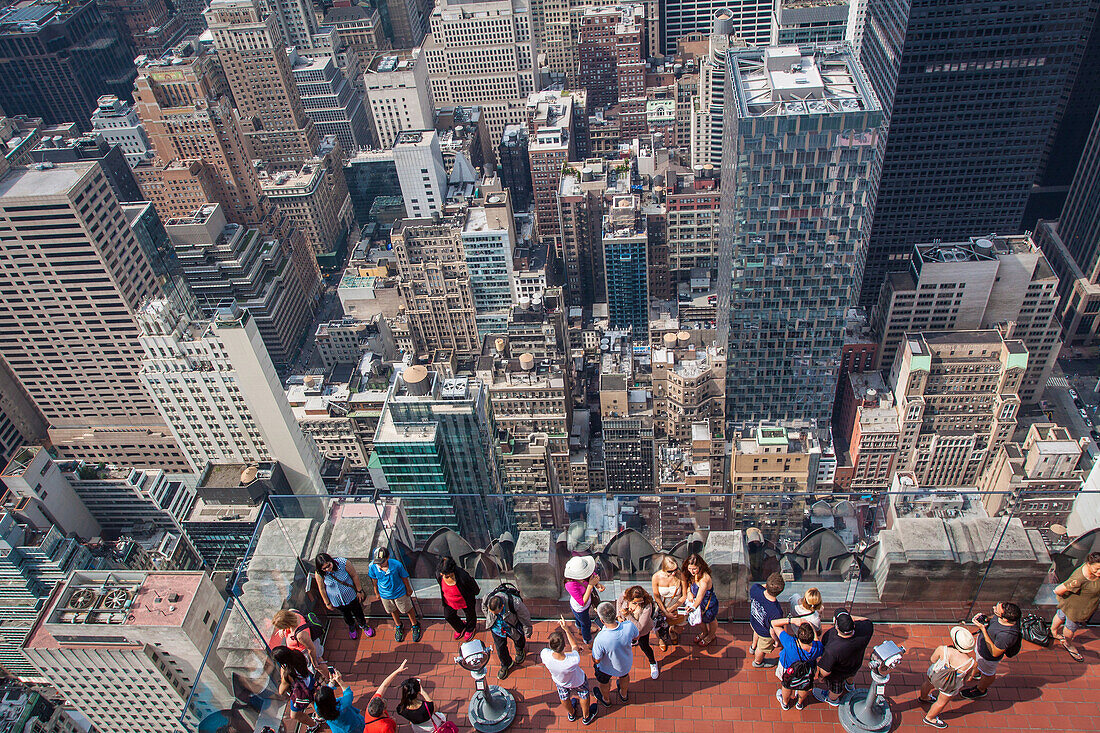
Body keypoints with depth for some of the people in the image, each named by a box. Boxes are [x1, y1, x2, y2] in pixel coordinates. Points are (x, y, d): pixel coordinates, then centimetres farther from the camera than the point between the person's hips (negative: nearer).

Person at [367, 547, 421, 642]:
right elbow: (374, 580, -7)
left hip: (400, 592, -2)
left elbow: (404, 577, -15)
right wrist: (377, 592, 9)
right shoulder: (372, 567, -30)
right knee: (393, 611, 28)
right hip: (384, 594, 2)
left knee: (408, 610, 22)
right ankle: (399, 626, 58)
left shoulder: (397, 565, -35)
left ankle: (415, 626, 51)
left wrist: (408, 589, 1)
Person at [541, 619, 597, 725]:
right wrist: (566, 629, -28)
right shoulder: (575, 659, -47)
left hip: (559, 681, 2)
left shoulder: (545, 654, -41)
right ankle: (586, 717, 60)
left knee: (564, 697, 35)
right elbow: (574, 645, -23)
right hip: (577, 682, -2)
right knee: (583, 696, 32)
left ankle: (571, 714, 65)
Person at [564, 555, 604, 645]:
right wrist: (590, 585, -44)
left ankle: (578, 625, 74)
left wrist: (598, 584, -31)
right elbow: (583, 603, -38)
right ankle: (587, 640, 60)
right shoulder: (571, 585, -46)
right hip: (580, 609, -5)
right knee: (586, 624, 26)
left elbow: (594, 575, -10)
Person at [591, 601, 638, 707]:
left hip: (607, 668, -3)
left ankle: (606, 699, 61)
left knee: (604, 682, 32)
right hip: (626, 662, 3)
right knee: (624, 676, 37)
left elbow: (596, 660, -25)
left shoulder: (600, 640, -45)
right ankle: (624, 695, 66)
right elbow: (636, 637, -10)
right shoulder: (629, 625, -36)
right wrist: (621, 622, -5)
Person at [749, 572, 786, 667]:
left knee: (756, 633, 40)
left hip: (753, 622, 4)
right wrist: (777, 640, -7)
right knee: (762, 648, 31)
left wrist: (768, 585, -20)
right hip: (765, 634, -4)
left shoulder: (755, 588, -37)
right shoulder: (776, 612, -47)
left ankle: (753, 647, 72)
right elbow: (773, 632, -27)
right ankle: (757, 662, 63)